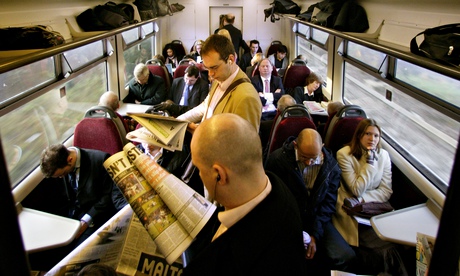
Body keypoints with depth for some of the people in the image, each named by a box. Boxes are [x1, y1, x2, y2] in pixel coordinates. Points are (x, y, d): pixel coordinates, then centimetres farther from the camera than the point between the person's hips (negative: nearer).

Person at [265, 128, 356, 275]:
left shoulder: (331, 165, -2)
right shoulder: (277, 159, -11)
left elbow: (328, 202, 1)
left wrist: (315, 235, -10)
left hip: (317, 219, 3)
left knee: (344, 256, -17)